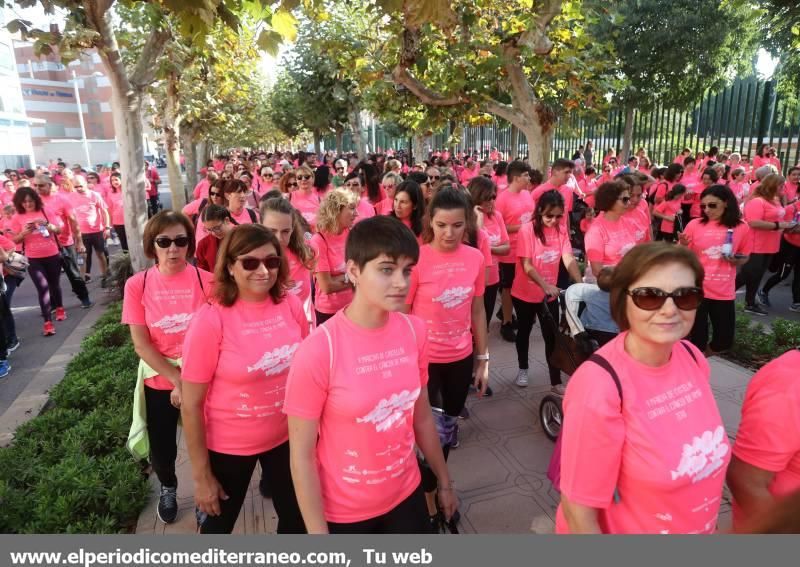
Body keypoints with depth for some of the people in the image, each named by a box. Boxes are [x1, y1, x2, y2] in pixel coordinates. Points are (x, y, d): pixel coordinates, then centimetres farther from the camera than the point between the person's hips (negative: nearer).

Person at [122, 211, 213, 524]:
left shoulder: (207, 281, -11)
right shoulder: (137, 284, -7)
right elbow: (141, 343, -8)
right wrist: (176, 380, -15)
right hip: (159, 381, 1)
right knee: (162, 449, 12)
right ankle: (167, 489, 47)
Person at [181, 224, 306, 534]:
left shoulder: (291, 305, -11)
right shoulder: (211, 319, -22)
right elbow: (191, 406, -15)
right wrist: (201, 475, -11)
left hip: (286, 436, 3)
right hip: (228, 446, -3)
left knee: (297, 517, 21)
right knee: (219, 522, 22)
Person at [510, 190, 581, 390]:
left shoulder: (561, 230, -4)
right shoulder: (527, 230, -16)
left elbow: (568, 259, -13)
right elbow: (526, 265, -21)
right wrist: (545, 286, -34)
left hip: (550, 295, 3)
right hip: (525, 294, -3)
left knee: (552, 337, 4)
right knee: (524, 331, 16)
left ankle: (556, 382, 14)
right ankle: (523, 370, 37)